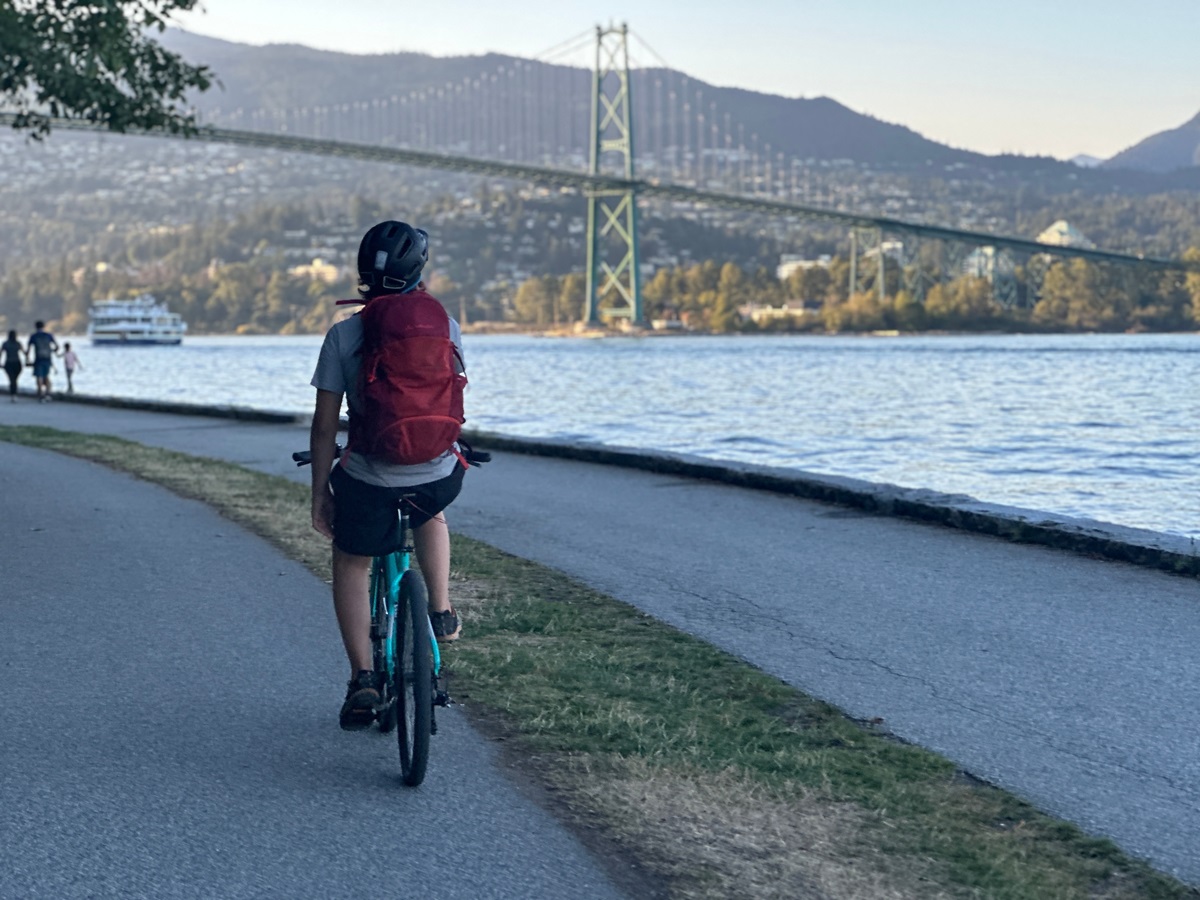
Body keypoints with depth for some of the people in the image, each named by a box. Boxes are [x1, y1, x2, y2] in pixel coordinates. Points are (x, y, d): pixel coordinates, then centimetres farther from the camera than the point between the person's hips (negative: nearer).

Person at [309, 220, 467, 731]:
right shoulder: (445, 326, 0)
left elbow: (325, 426, -4)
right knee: (431, 515, 38)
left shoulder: (343, 336, -6)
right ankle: (441, 612, 30)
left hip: (368, 482, -2)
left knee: (351, 564, 21)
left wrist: (320, 494, 6)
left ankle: (362, 679, 13)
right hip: (439, 476, 2)